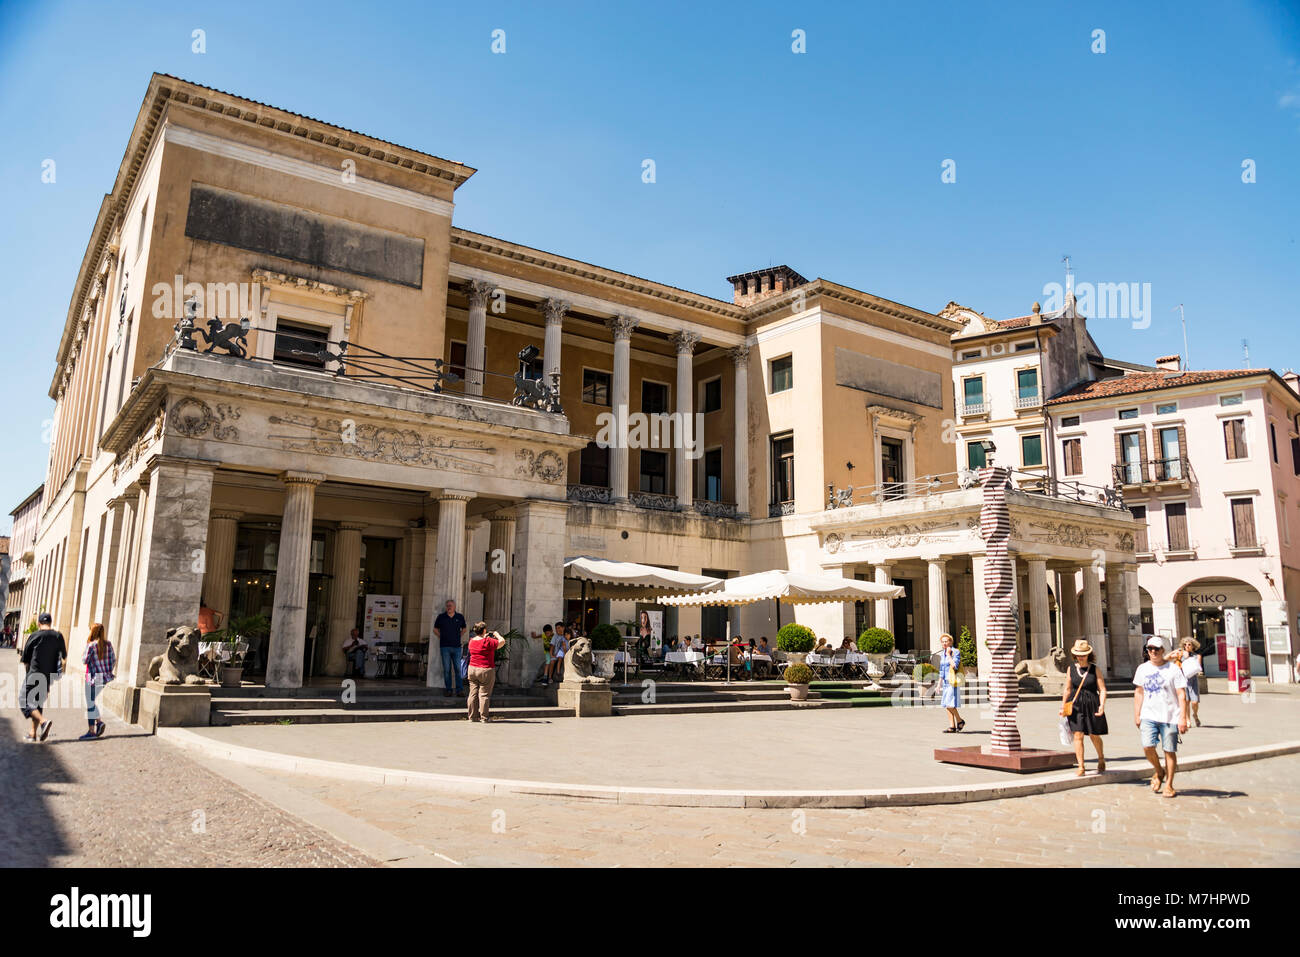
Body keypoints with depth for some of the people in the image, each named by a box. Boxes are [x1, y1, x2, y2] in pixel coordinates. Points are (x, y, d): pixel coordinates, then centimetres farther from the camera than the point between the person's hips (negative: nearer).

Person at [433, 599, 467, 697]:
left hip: (456, 647, 1)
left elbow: (464, 629, 22)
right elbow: (435, 629, 16)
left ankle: (460, 690, -1)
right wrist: (442, 637, 7)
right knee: (447, 669, 1)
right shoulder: (441, 617, 2)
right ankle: (448, 690, 7)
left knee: (458, 669, -3)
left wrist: (458, 637, 11)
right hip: (445, 647, -1)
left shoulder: (460, 617, 6)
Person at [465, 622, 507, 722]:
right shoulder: (488, 642, -13)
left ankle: (473, 716, 12)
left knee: (473, 693, 9)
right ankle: (484, 717, 3)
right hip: (486, 670, -5)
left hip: (472, 669, 5)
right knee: (484, 694, 0)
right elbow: (502, 642, -7)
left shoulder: (471, 641, 6)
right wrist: (496, 634, 8)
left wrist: (484, 637, 26)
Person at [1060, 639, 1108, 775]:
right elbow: (1067, 689, 12)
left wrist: (1102, 705, -16)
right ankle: (1081, 767, 0)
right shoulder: (1071, 669, 5)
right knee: (1078, 735, -5)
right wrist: (1063, 706, 8)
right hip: (1075, 705, 1)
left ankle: (1101, 758, 38)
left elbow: (1102, 689, -3)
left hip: (1092, 705, -1)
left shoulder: (1095, 669, -1)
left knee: (1094, 736, 10)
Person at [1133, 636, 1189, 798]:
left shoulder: (1173, 669, -3)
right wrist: (1137, 715, 13)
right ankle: (1159, 772, 16)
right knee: (1147, 747, -11)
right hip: (1149, 716, 2)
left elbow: (1182, 695, -5)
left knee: (1170, 751, 1)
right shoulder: (1142, 669, 8)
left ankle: (1169, 785, 14)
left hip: (1170, 717, -2)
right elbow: (1138, 692, 15)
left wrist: (1183, 718, -12)